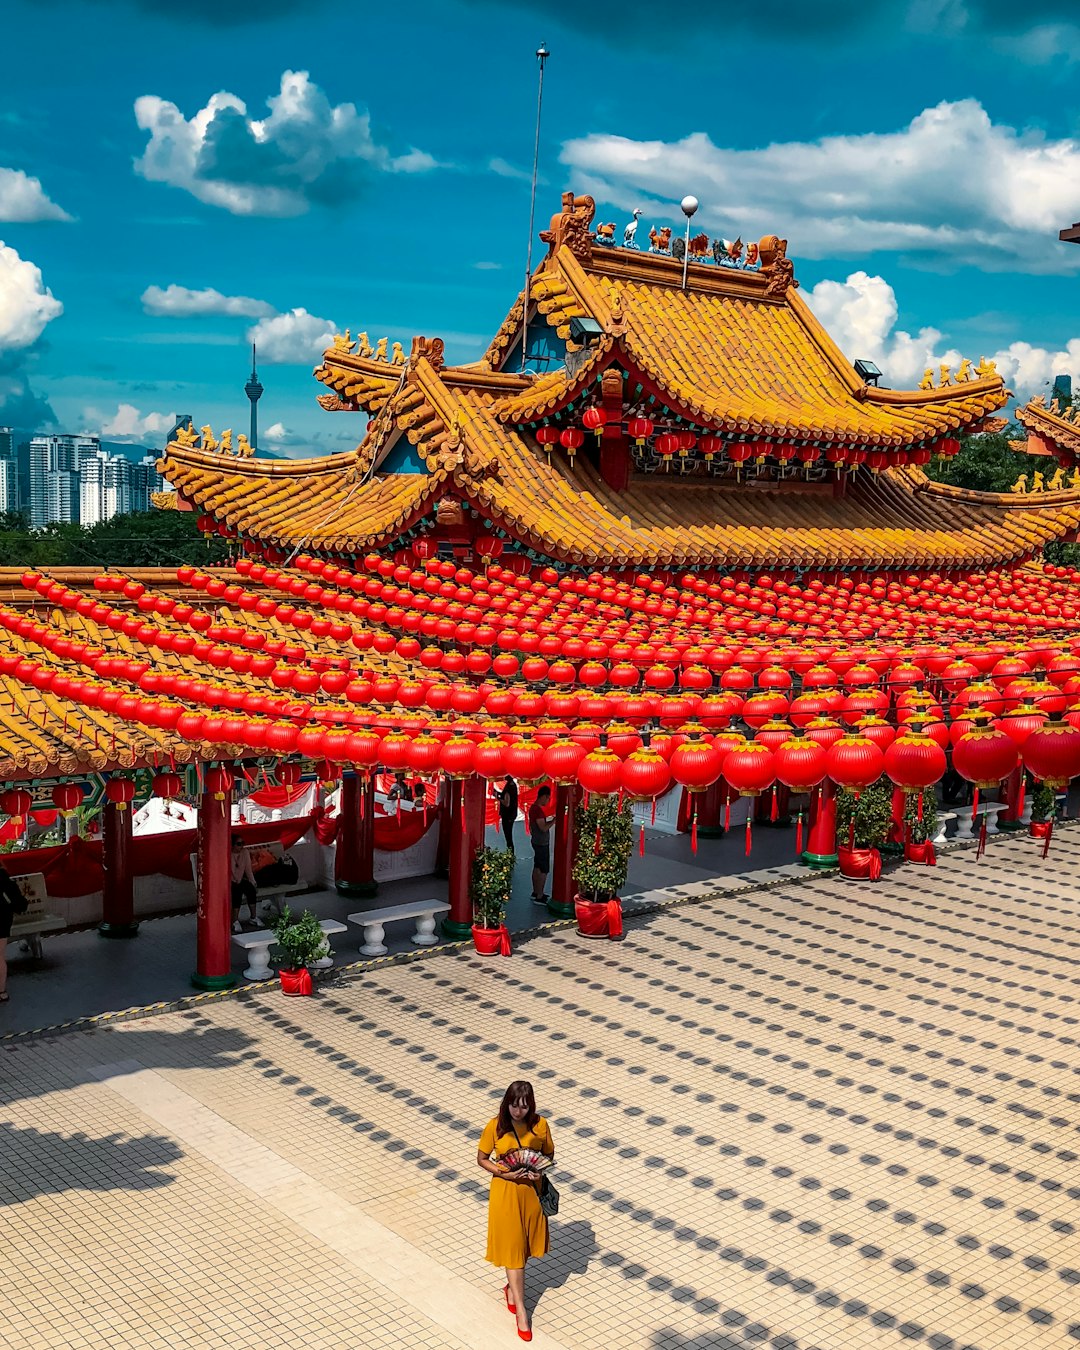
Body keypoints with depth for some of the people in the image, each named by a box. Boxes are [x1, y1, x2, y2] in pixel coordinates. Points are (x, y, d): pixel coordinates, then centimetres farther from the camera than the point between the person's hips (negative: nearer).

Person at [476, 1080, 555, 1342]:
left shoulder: (540, 1124, -10)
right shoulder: (495, 1126, -16)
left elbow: (548, 1154, 3)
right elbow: (481, 1159, -6)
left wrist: (539, 1170, -17)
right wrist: (505, 1173, -20)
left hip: (531, 1190, 3)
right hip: (505, 1192, -3)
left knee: (525, 1243, 17)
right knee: (512, 1247, 1)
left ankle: (512, 1287, 42)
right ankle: (521, 1310, 8)